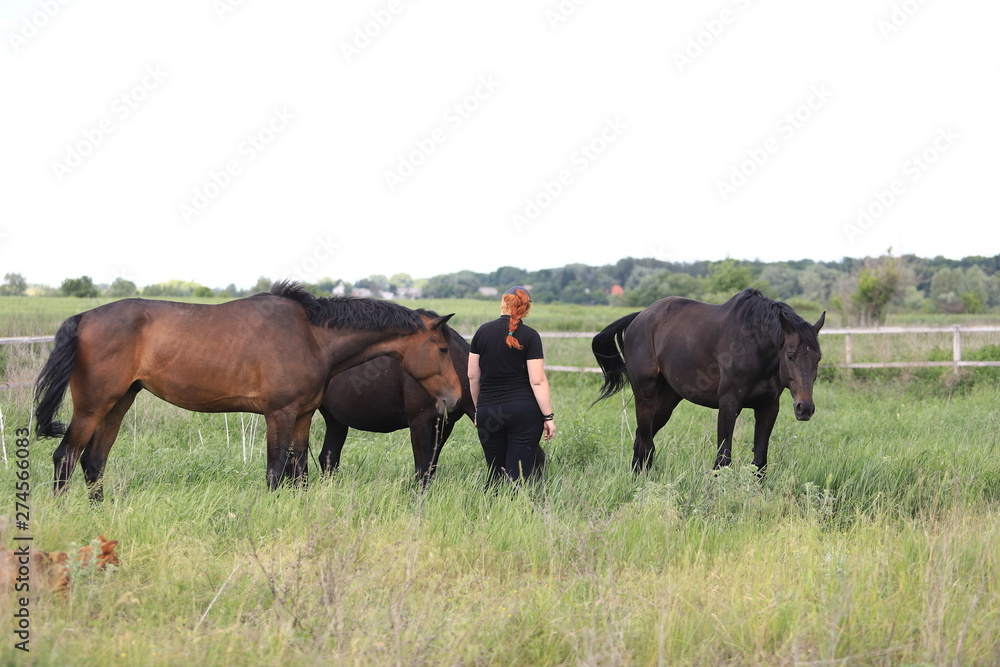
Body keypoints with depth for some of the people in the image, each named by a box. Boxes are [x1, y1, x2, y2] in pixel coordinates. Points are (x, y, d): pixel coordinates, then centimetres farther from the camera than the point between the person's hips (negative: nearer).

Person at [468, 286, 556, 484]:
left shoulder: (483, 332, 4)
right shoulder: (530, 336, -5)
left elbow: (473, 376, 8)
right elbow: (537, 381, -9)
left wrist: (478, 409, 20)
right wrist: (548, 417, -4)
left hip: (488, 412, 3)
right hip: (524, 411, -3)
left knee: (495, 475, 10)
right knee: (519, 476, -2)